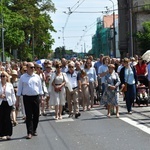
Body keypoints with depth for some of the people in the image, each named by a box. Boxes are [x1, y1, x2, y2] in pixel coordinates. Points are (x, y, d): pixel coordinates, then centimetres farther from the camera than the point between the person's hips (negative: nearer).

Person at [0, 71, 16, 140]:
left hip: (8, 103, 0)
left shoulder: (10, 85, 6)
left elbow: (13, 94, 10)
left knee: (7, 118, 0)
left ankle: (8, 134, 10)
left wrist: (14, 102, 5)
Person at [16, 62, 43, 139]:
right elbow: (19, 89, 3)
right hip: (27, 98, -2)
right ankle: (29, 132, 0)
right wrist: (17, 100, 2)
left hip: (36, 97, 3)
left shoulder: (37, 77, 7)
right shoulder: (23, 77, 0)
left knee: (36, 115, 8)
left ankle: (34, 130, 23)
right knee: (28, 115, -2)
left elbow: (40, 88, 12)